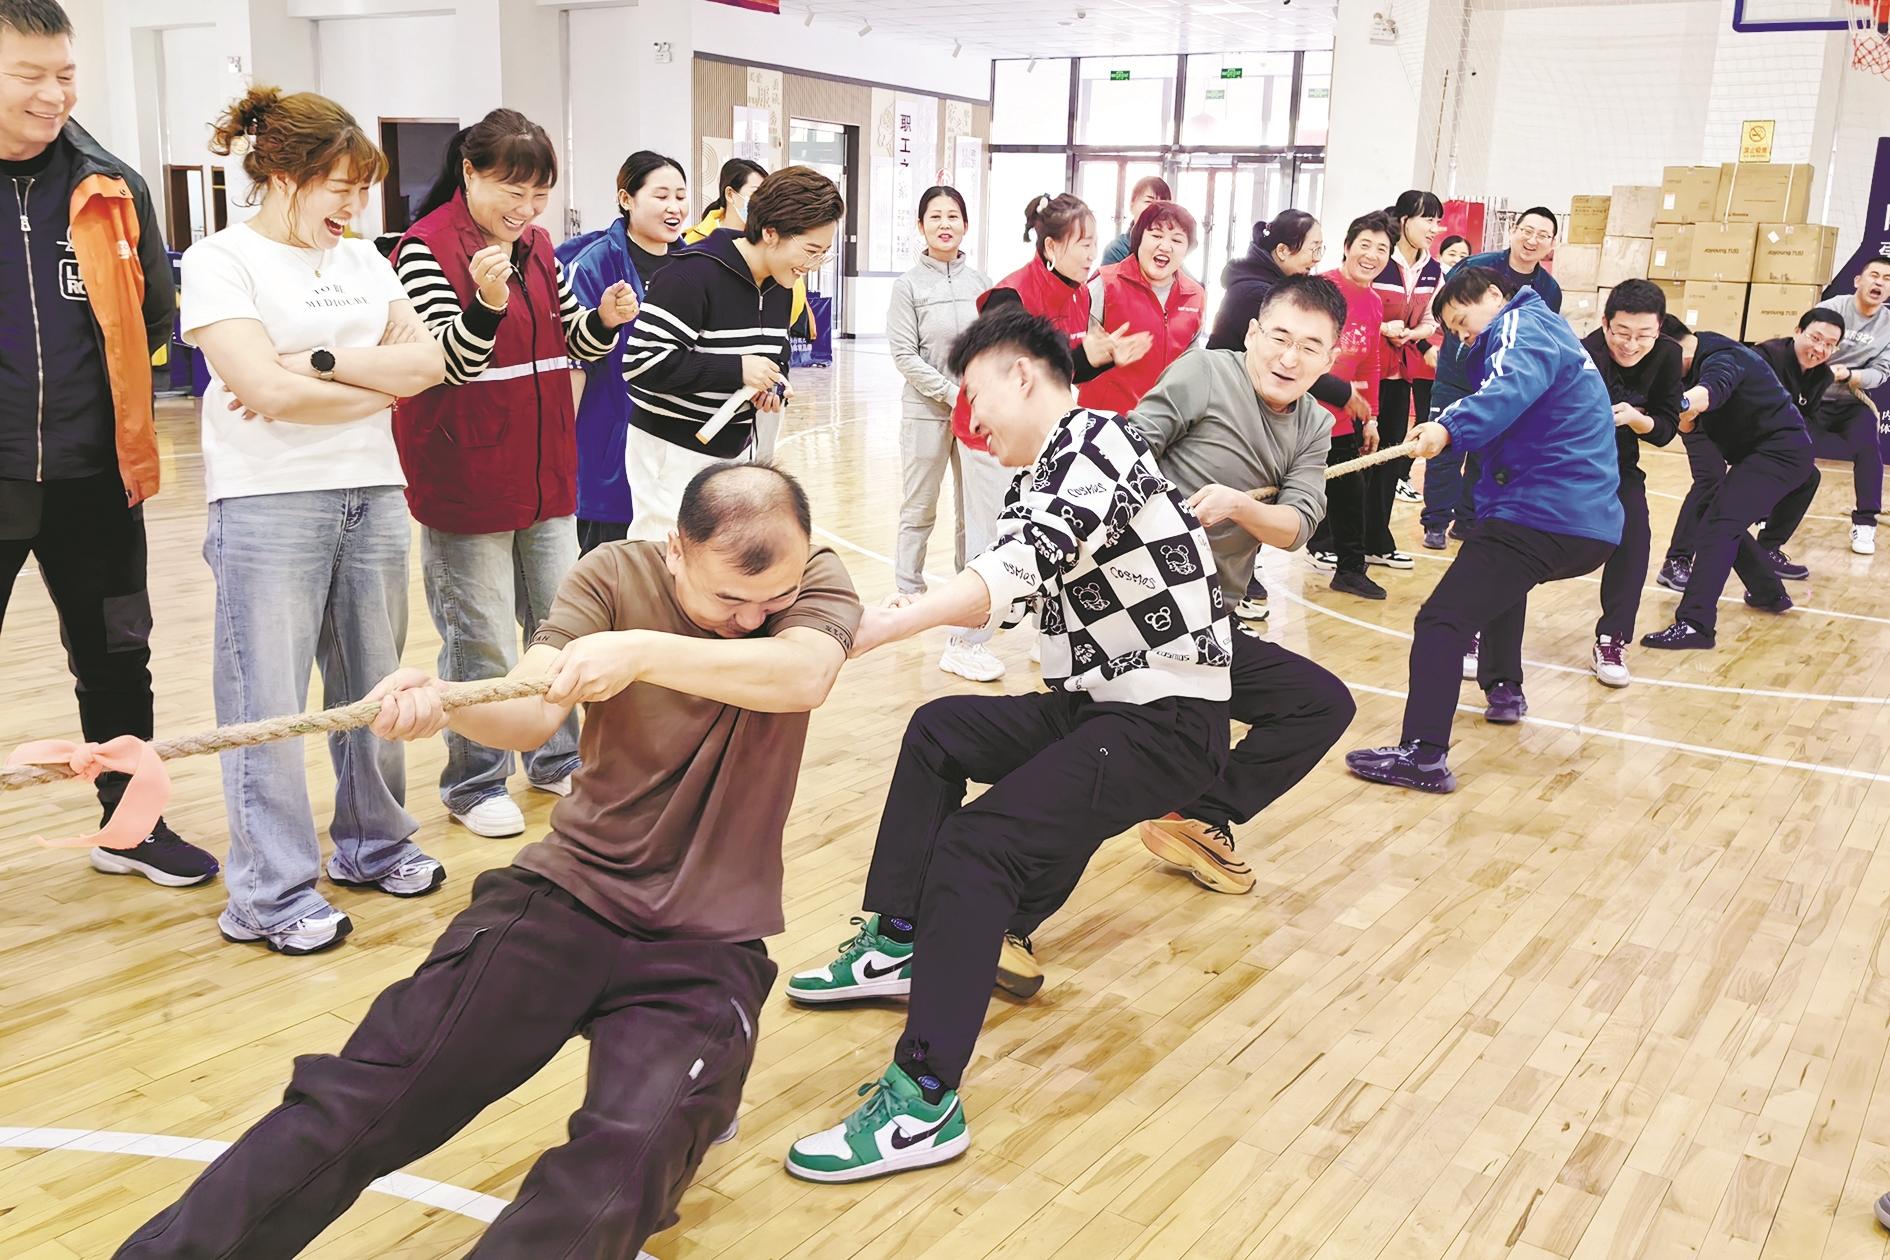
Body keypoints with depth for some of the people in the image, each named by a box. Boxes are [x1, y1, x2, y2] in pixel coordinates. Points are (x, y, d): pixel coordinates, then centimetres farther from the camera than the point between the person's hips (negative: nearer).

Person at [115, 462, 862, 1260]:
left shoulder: (815, 583, -3)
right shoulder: (613, 577, -2)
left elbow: (805, 676, -26)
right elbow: (529, 715, -16)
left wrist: (642, 651, -37)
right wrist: (441, 704, -38)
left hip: (706, 940, -1)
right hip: (567, 891, 1)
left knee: (625, 1164, -29)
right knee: (371, 1093, -14)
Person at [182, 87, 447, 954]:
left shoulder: (361, 259, 14)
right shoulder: (220, 262, -4)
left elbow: (428, 360, 2)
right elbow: (265, 388, -16)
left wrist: (321, 362, -11)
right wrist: (382, 383, -4)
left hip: (373, 493, 6)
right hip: (269, 503, -6)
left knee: (373, 683, 12)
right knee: (268, 701, -2)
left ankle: (374, 843, 29)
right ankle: (271, 895, 7)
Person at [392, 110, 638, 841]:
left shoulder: (538, 245, 9)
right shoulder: (426, 249, -12)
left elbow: (570, 345, 14)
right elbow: (444, 363, -18)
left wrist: (604, 319, -8)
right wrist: (487, 304, -35)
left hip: (547, 473, 7)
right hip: (467, 480, -7)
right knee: (484, 642, 2)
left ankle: (557, 760, 32)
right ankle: (474, 785, 19)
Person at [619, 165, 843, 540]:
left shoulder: (779, 287, 7)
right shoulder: (693, 275, -19)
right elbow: (641, 360, -24)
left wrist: (774, 388, -4)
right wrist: (736, 370, -25)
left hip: (736, 448, 8)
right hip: (672, 450, -7)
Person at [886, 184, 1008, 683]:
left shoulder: (981, 282, 4)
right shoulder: (909, 285, -3)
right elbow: (905, 355, -8)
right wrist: (954, 393, -14)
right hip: (927, 411, -2)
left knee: (981, 514, 0)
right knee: (919, 511, 12)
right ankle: (908, 593, 33)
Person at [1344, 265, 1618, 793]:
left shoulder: (1522, 325, -5)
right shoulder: (1547, 330, 26)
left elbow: (1513, 388, -27)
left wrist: (1450, 427, -41)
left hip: (1544, 513, -10)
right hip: (1593, 519, 10)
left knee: (1442, 620, -15)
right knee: (1502, 580, 38)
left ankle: (1423, 755, -24)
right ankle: (1504, 689, 41)